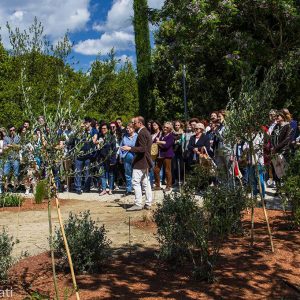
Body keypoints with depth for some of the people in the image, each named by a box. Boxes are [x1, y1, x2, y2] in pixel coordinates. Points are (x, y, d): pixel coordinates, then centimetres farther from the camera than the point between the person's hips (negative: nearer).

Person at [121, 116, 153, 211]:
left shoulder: (142, 133, -16)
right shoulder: (146, 132, 16)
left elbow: (142, 149, -24)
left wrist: (130, 148, -24)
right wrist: (132, 148, 21)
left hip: (140, 162, -11)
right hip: (146, 162, 11)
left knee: (136, 182, -8)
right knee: (146, 183, 12)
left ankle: (138, 204, -7)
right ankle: (148, 204, 16)